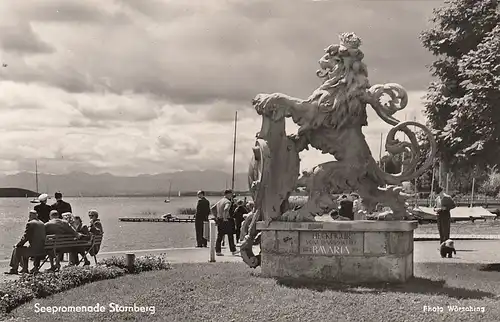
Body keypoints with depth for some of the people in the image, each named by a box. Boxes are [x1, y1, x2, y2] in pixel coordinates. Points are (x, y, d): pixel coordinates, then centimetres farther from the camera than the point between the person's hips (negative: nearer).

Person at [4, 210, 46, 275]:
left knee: (17, 250, 11)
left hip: (34, 249, -8)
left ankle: (14, 269, 15)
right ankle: (25, 269, 31)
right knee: (24, 250, 31)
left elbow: (25, 237, -9)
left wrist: (18, 245, 4)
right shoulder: (42, 224, 15)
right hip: (42, 249, 8)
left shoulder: (30, 224, -8)